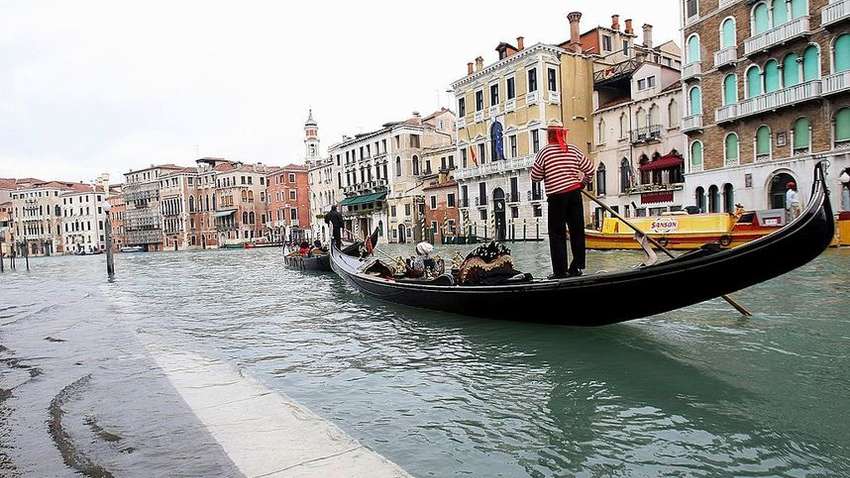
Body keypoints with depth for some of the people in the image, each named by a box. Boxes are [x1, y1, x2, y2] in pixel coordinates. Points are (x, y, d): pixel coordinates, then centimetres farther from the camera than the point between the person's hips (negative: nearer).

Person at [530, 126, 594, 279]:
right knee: (577, 230, 11)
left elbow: (535, 177, 0)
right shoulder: (573, 150, 4)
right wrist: (582, 181, 25)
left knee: (557, 234, 2)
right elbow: (590, 169, 9)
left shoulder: (543, 153, -6)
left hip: (556, 197, -4)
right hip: (574, 193, 4)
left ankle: (560, 271, 1)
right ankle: (576, 267, 13)